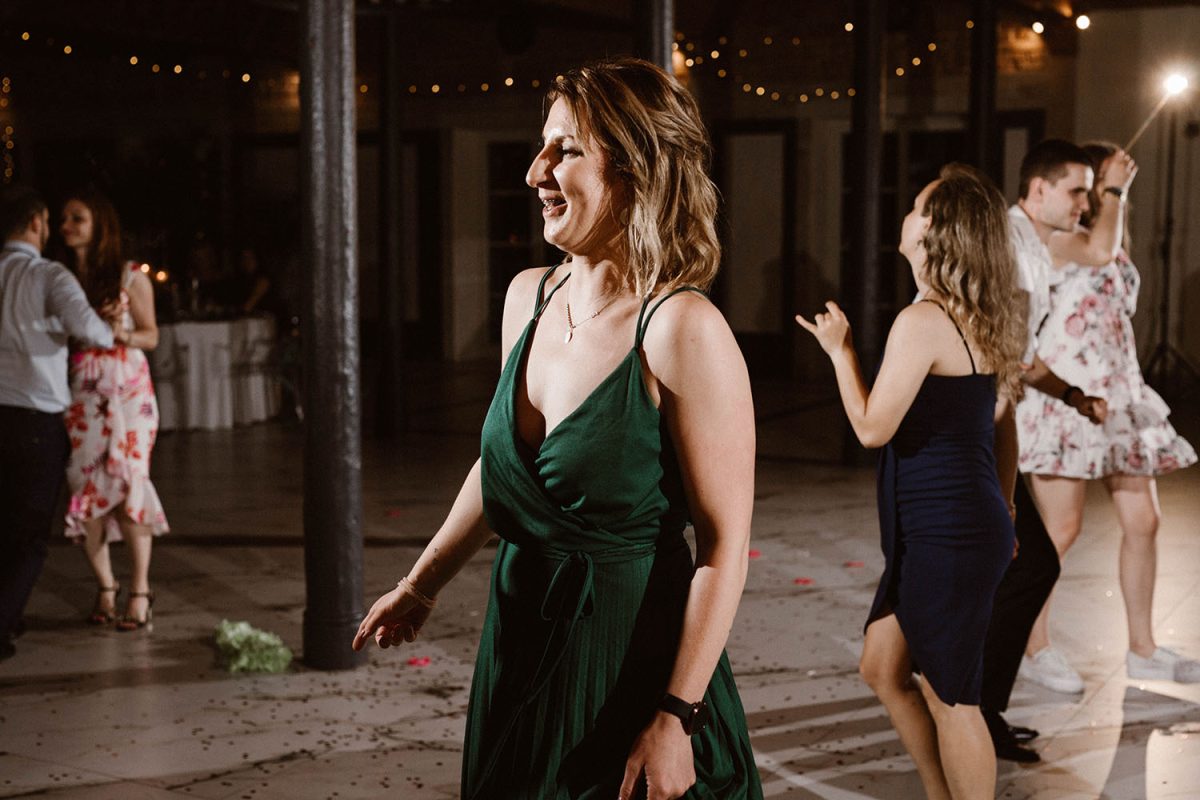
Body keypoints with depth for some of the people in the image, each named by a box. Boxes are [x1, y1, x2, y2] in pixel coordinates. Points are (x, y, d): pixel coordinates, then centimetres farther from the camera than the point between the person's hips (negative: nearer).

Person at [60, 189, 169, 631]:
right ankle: (105, 587, 14)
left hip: (127, 389, -3)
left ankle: (140, 591, 0)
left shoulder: (131, 277, 1)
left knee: (126, 484, -9)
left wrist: (122, 334, -15)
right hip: (80, 392, 3)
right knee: (84, 487, 0)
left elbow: (151, 335, 4)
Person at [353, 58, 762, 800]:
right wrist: (420, 585, 23)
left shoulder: (683, 329, -19)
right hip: (521, 649, 7)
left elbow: (725, 546, -19)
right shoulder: (528, 297, 3)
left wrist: (676, 717, -21)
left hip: (632, 660, -7)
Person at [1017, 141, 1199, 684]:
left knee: (1143, 522, 6)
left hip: (1120, 395, 8)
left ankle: (1142, 648, 15)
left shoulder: (1116, 247, 19)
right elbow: (1097, 253, -26)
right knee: (1062, 529, -5)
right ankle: (1034, 645, 10)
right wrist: (1112, 192, -15)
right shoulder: (1056, 236, -5)